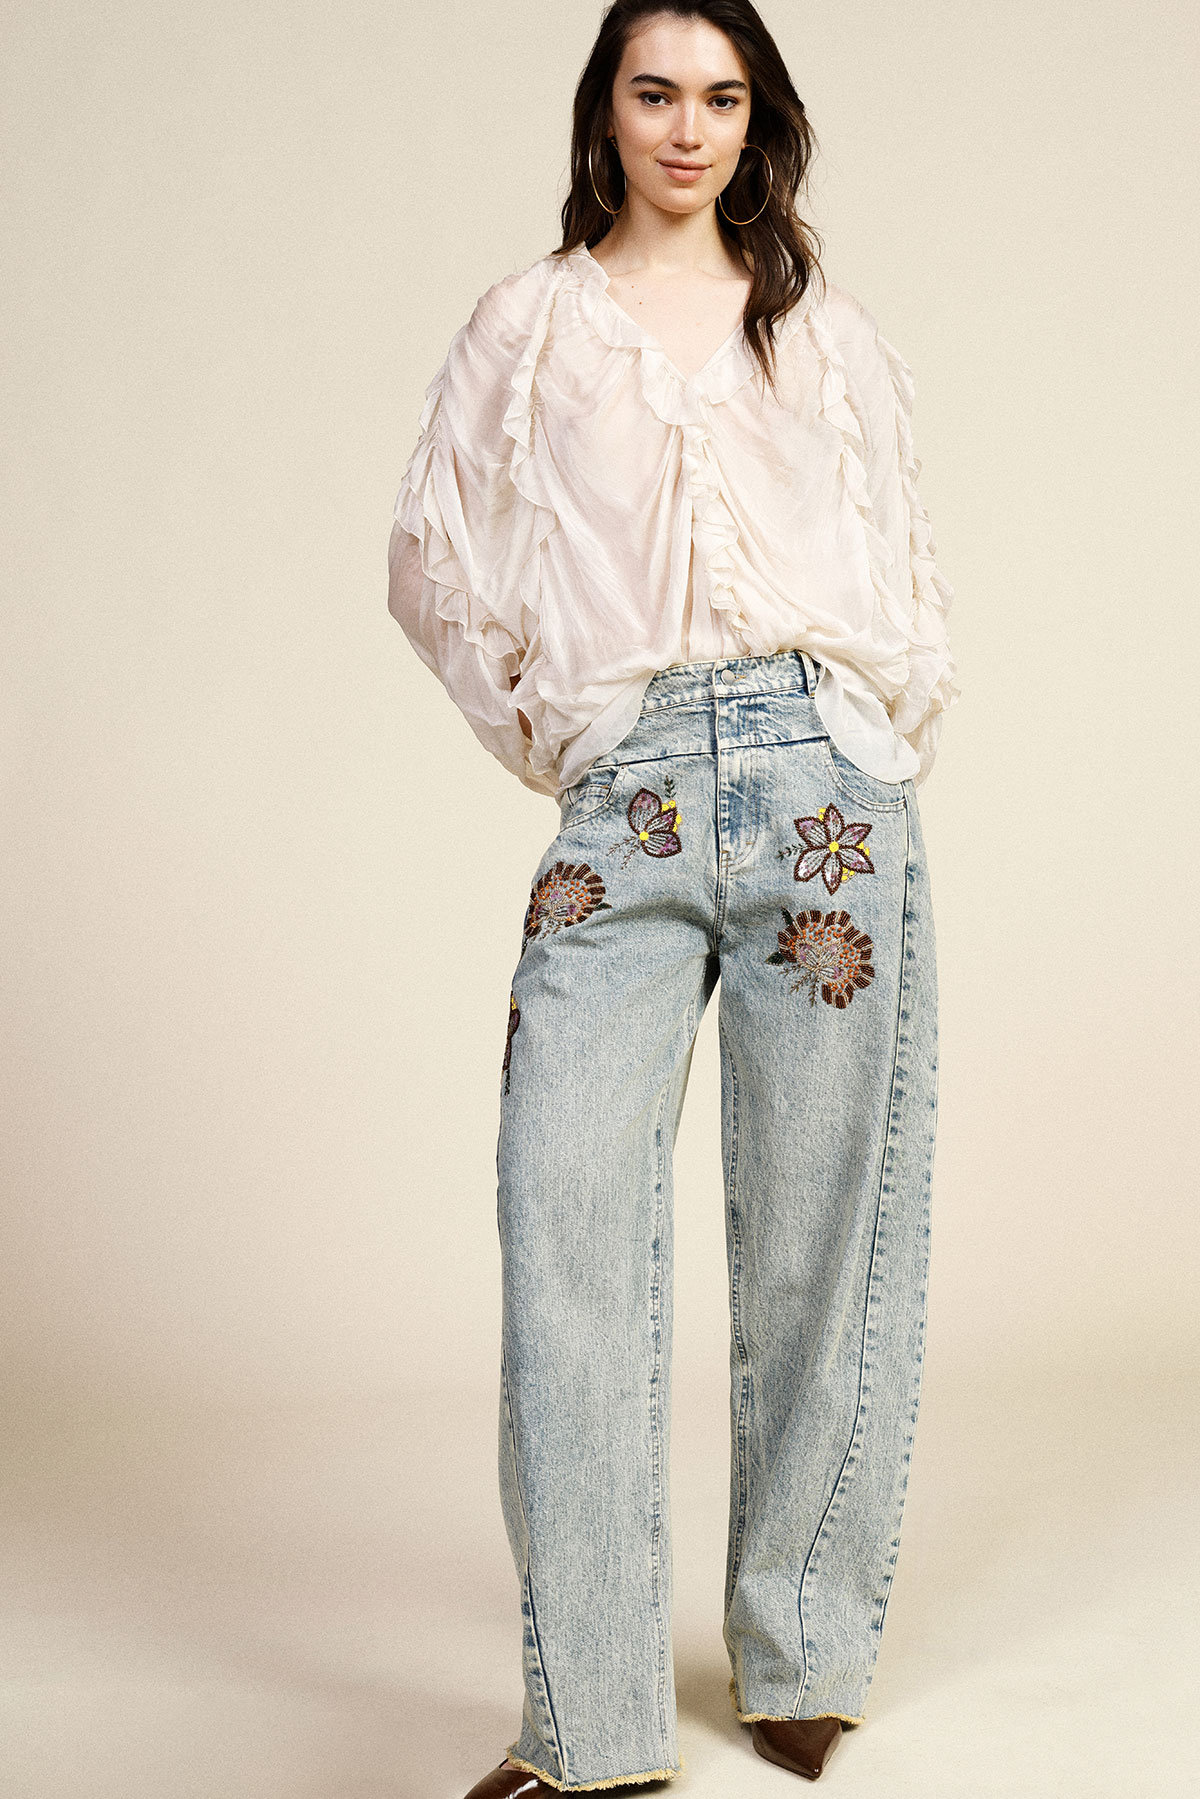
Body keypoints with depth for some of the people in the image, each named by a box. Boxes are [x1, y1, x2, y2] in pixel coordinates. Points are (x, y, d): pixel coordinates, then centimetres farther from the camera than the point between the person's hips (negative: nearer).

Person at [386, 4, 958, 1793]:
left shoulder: (820, 320, 19)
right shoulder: (531, 324, 15)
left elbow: (904, 550, 21)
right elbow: (436, 561, 15)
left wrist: (898, 731, 10)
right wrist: (541, 734, 8)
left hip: (823, 774, 1)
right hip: (629, 800, -1)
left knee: (820, 1228, 0)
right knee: (567, 1224, -10)